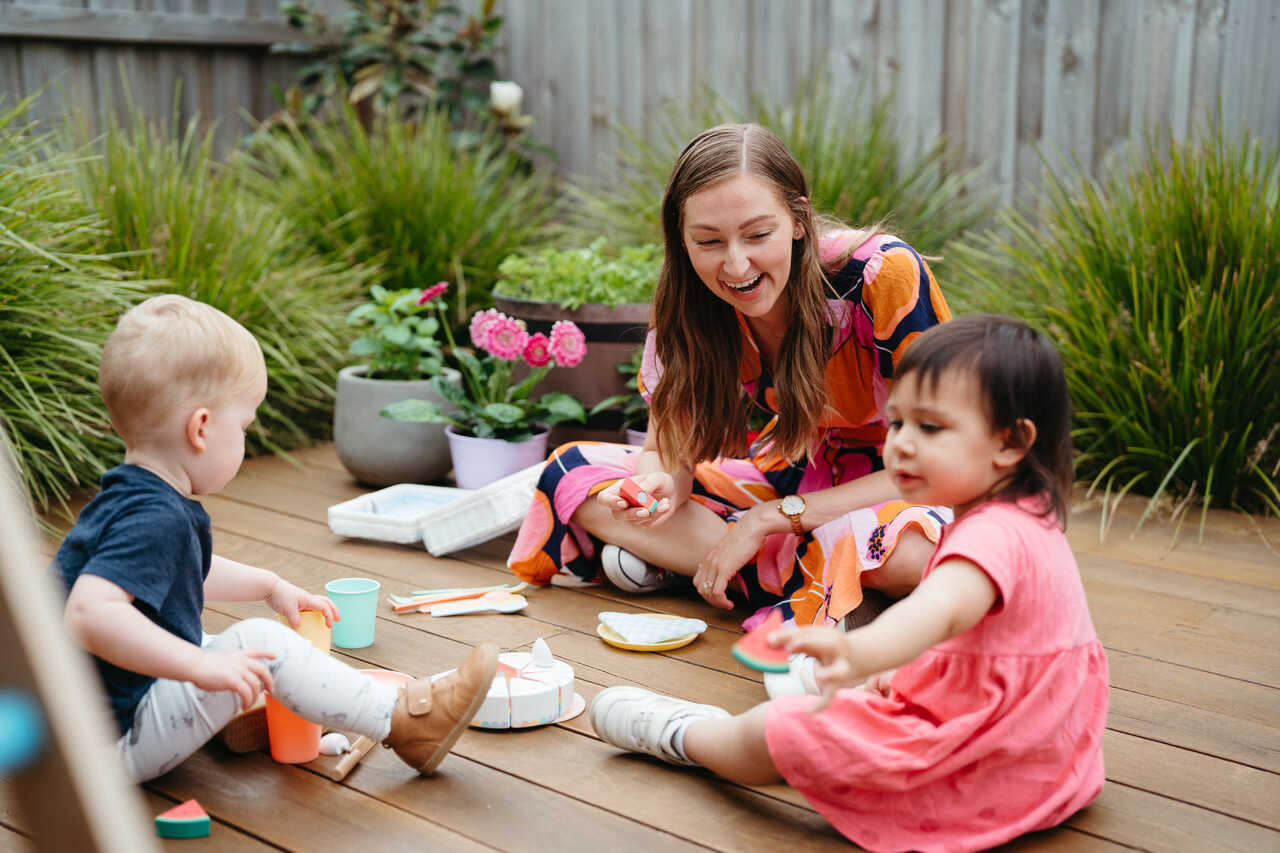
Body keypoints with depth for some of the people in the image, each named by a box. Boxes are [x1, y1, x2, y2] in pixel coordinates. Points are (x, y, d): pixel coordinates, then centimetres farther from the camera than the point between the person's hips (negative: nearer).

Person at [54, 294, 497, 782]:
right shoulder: (155, 519, -24)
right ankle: (406, 724, -11)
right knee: (261, 644, -18)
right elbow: (88, 615, -40)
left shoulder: (129, 499, 10)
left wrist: (271, 586, 34)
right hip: (115, 746, -11)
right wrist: (202, 666, -39)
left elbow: (188, 572, 31)